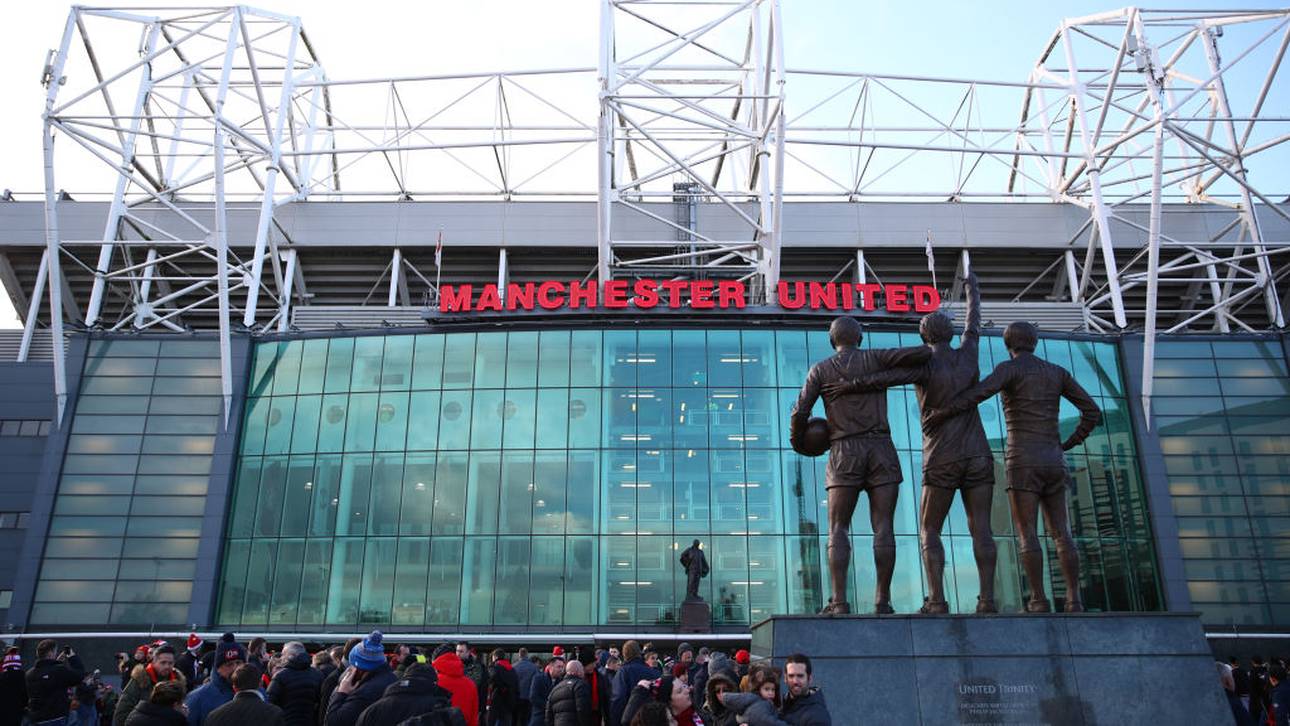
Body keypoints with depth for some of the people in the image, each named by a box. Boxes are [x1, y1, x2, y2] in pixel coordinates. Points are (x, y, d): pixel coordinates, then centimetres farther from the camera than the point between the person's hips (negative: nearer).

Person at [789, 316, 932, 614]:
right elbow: (922, 353, -2)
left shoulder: (820, 369, 9)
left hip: (844, 454, 0)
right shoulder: (875, 358, 8)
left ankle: (839, 601, -14)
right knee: (884, 528, -1)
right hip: (881, 450, 1)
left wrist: (796, 441, 21)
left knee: (838, 530, -1)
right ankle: (883, 601, -8)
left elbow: (800, 413, 1)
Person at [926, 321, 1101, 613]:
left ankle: (1039, 602, -9)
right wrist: (1067, 445, 21)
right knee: (1062, 535, 7)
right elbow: (1093, 412, 13)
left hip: (1023, 460, -5)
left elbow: (981, 391, -24)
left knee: (1027, 535, -4)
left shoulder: (1009, 368, -2)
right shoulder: (1058, 372, 16)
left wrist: (944, 413, -18)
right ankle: (1074, 601, 0)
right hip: (1052, 462, 5)